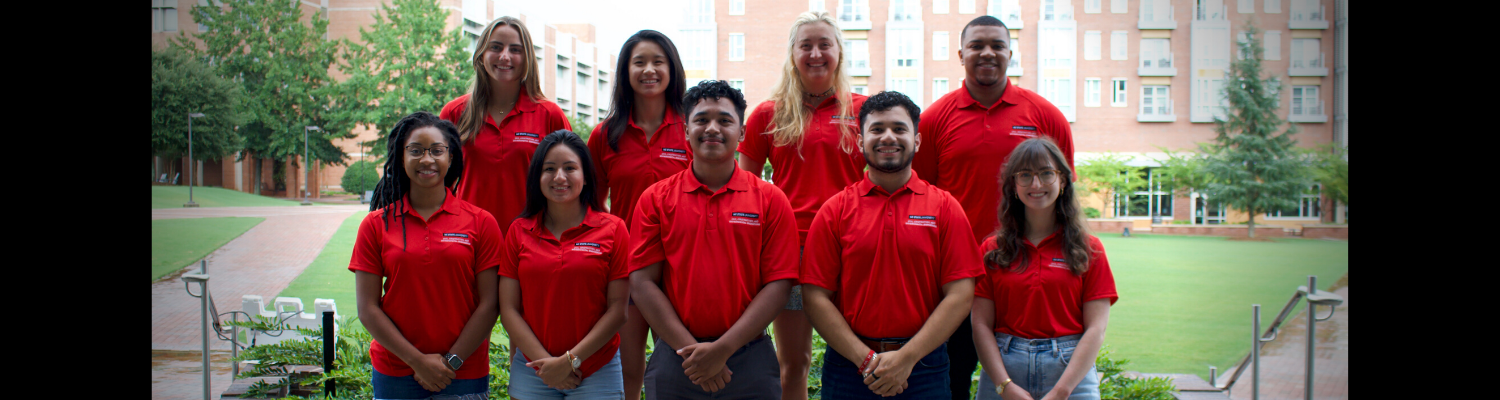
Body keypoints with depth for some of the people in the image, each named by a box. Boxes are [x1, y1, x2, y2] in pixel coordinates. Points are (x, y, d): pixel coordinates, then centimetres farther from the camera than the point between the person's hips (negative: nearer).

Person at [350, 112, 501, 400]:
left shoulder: (481, 222, -1)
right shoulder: (376, 224, 2)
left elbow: (488, 305, -4)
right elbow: (368, 308, -2)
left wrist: (451, 362, -9)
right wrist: (418, 361, -9)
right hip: (394, 374, 1)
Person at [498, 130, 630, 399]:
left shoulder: (613, 230, -2)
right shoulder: (518, 232, 3)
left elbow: (618, 309, -6)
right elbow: (508, 309, 0)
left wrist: (570, 360, -12)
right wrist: (545, 361, -10)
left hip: (596, 375, -1)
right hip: (532, 374, 2)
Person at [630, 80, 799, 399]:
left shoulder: (771, 200, 2)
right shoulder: (655, 199, 4)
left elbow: (778, 284, -4)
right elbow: (643, 283, -1)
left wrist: (723, 349, -12)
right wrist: (690, 349, -10)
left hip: (751, 360, 0)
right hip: (674, 358, 1)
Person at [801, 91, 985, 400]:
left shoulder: (944, 207, 1)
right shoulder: (834, 211, 2)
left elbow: (960, 296, -4)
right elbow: (816, 298, -3)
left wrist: (906, 358, -12)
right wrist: (865, 359, -12)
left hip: (924, 367, 0)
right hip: (849, 367, 0)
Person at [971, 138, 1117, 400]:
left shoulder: (1089, 249, 4)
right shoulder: (993, 249, 5)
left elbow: (1096, 329, -2)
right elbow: (981, 325, 0)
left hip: (1070, 371, 0)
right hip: (1003, 368, 0)